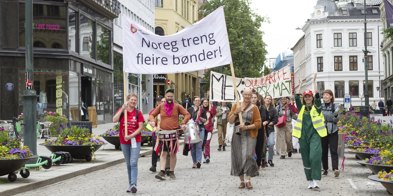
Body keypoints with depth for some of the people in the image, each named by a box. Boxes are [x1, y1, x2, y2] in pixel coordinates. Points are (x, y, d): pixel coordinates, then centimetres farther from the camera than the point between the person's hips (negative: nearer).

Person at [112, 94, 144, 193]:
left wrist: (131, 136, -17)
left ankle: (133, 184, -17)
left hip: (135, 141, -2)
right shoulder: (121, 111, 4)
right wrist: (122, 109, -16)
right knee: (128, 164, 11)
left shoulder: (138, 113, 0)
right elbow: (114, 120, -13)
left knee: (133, 163, -13)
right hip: (124, 141, 2)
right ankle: (130, 184, 19)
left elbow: (140, 127, -6)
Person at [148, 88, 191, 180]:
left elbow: (187, 114, 2)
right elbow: (152, 114, 11)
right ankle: (162, 172, -8)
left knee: (173, 153, 5)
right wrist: (152, 121, -10)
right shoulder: (161, 107, 6)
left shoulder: (177, 106, 2)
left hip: (173, 133, -1)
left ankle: (172, 172, 15)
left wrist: (183, 123, -13)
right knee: (163, 153, -3)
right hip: (163, 133, 1)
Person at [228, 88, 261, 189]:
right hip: (237, 135, 3)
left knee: (248, 156, -14)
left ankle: (248, 180, -10)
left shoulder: (254, 108, 2)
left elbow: (258, 123, -1)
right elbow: (230, 120, 7)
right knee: (238, 157, 2)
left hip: (249, 136, -3)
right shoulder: (236, 106, 10)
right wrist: (236, 112, -9)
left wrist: (246, 127, -13)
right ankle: (242, 180, 10)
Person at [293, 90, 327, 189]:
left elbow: (318, 99, -11)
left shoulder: (316, 107, 5)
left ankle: (315, 180, -16)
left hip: (314, 134, -3)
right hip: (303, 135, 3)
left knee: (315, 156, -18)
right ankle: (310, 181, 18)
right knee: (306, 159, 7)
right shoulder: (301, 108, 11)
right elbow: (297, 99, -2)